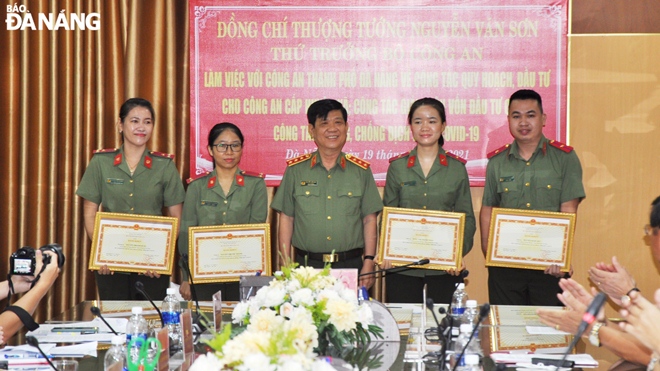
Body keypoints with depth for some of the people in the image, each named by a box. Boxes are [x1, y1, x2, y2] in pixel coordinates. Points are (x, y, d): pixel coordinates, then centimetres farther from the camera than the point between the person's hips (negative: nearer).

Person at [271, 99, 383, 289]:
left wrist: (369, 263, -1)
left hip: (351, 266, 0)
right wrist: (286, 267, 0)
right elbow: (286, 219, 6)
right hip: (307, 266, 0)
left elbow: (369, 219, 7)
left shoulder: (361, 170, 7)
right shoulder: (295, 169, 5)